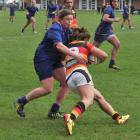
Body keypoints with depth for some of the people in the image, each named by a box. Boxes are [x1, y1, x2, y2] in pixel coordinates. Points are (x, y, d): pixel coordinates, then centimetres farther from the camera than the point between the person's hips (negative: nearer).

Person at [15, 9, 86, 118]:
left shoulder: (67, 31, 6)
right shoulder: (55, 29, -21)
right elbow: (59, 45, -39)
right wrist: (75, 55, -50)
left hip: (55, 60, 9)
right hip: (43, 59, -9)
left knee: (66, 83, 0)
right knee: (47, 89, -13)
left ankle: (54, 111, 8)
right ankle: (21, 102, 4)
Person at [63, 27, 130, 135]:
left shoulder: (68, 47, 29)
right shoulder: (85, 45, 17)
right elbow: (104, 55, 11)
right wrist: (98, 62, 34)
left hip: (69, 78, 7)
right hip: (80, 72, -6)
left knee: (98, 96, 14)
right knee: (88, 100, -26)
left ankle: (118, 117, 12)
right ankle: (71, 117, -53)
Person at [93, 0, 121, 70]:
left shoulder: (111, 9, 11)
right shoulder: (109, 9, -18)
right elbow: (104, 18, -34)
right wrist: (115, 20, -24)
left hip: (108, 31, 8)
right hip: (101, 32, -8)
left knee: (117, 44, -6)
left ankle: (112, 63, -3)